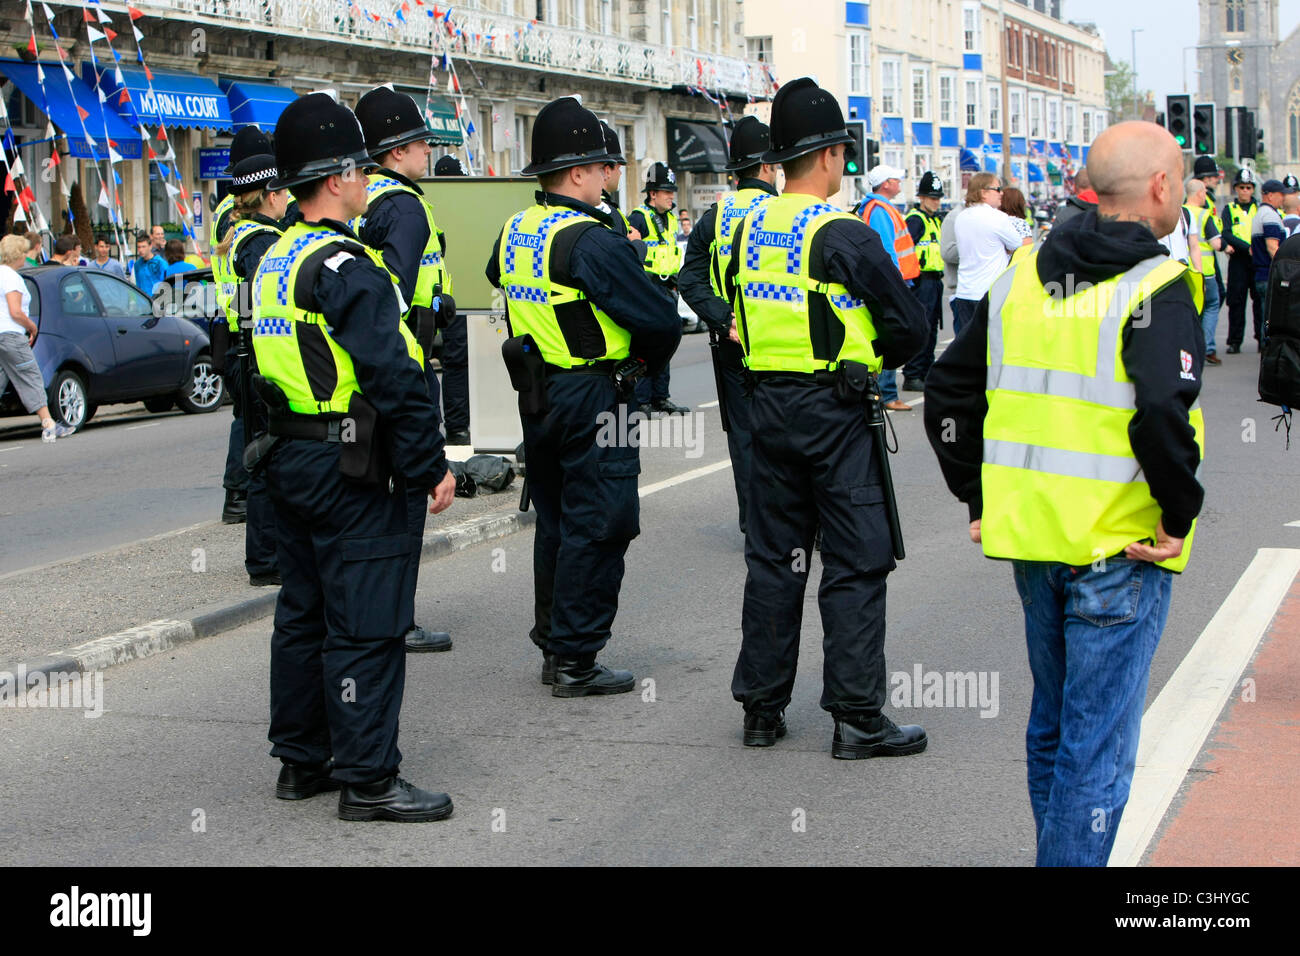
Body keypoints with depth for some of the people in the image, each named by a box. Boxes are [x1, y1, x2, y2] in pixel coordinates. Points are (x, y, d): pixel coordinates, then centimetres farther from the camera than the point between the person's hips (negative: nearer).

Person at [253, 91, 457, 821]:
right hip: (351, 467, -10)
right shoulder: (346, 267, -18)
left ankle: (302, 761, 25)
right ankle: (368, 779, 1)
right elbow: (394, 378, -21)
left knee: (304, 613, 16)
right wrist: (431, 468, -16)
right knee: (365, 624, -4)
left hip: (290, 455, 10)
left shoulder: (275, 261, 12)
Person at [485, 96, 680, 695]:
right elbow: (660, 317, -19)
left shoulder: (513, 231, 6)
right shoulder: (591, 241, -19)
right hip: (592, 399, -9)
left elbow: (498, 281, 26)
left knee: (555, 523, 18)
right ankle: (575, 661, 3)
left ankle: (552, 647, 26)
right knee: (596, 528, -1)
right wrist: (647, 363, 1)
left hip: (535, 394, 9)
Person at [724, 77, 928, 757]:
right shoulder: (847, 236, -14)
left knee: (772, 558, 13)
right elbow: (910, 327, -10)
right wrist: (870, 363, 8)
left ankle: (761, 706, 17)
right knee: (855, 565, 0)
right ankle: (857, 718, 1)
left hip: (766, 406, 6)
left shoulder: (749, 229, 5)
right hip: (834, 413, -6)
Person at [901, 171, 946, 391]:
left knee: (931, 329, 13)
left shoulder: (937, 219, 19)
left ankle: (926, 373, 20)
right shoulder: (915, 220, -10)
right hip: (921, 280, -10)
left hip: (935, 280, 10)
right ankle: (911, 377, -9)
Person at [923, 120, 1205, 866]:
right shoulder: (1158, 286, -13)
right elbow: (1163, 411, -28)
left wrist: (978, 497, 15)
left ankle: (1056, 850, 35)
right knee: (1097, 743, 2)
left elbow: (949, 391, 10)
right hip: (1120, 549, -7)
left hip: (1030, 534, 7)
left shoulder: (1022, 275, 7)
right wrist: (1180, 514, -14)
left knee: (1052, 722, 22)